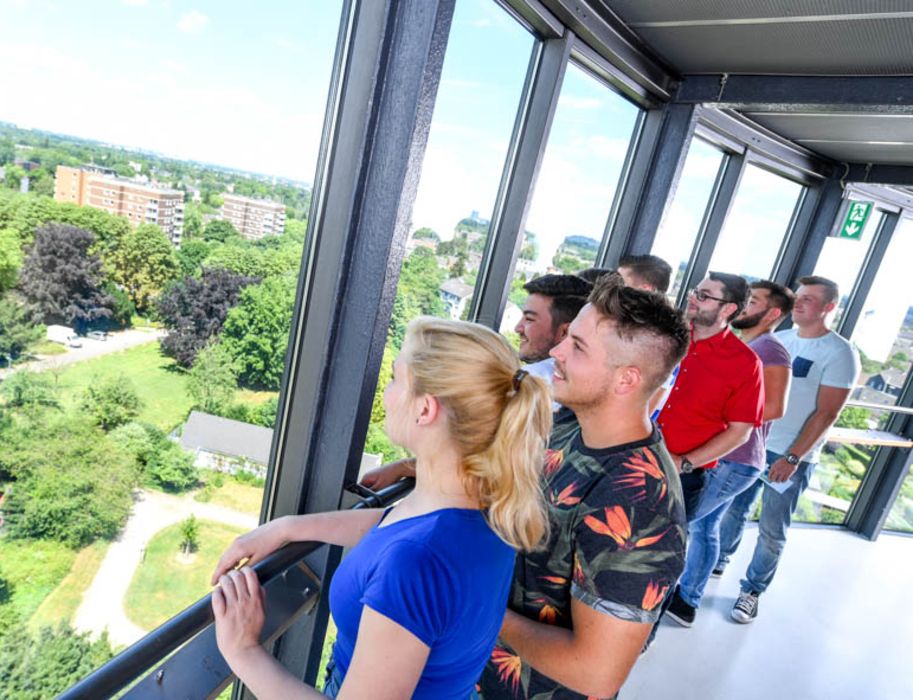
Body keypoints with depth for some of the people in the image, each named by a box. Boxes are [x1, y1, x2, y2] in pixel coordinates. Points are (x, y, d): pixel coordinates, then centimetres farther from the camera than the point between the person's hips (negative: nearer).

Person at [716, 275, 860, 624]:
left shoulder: (839, 354, -9)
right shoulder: (778, 339, 6)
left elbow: (826, 414, -12)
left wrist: (793, 457, -16)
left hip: (793, 455, -4)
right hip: (750, 443, 5)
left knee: (772, 529, 6)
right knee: (733, 507, 15)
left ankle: (752, 589, 23)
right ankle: (717, 560, 35)